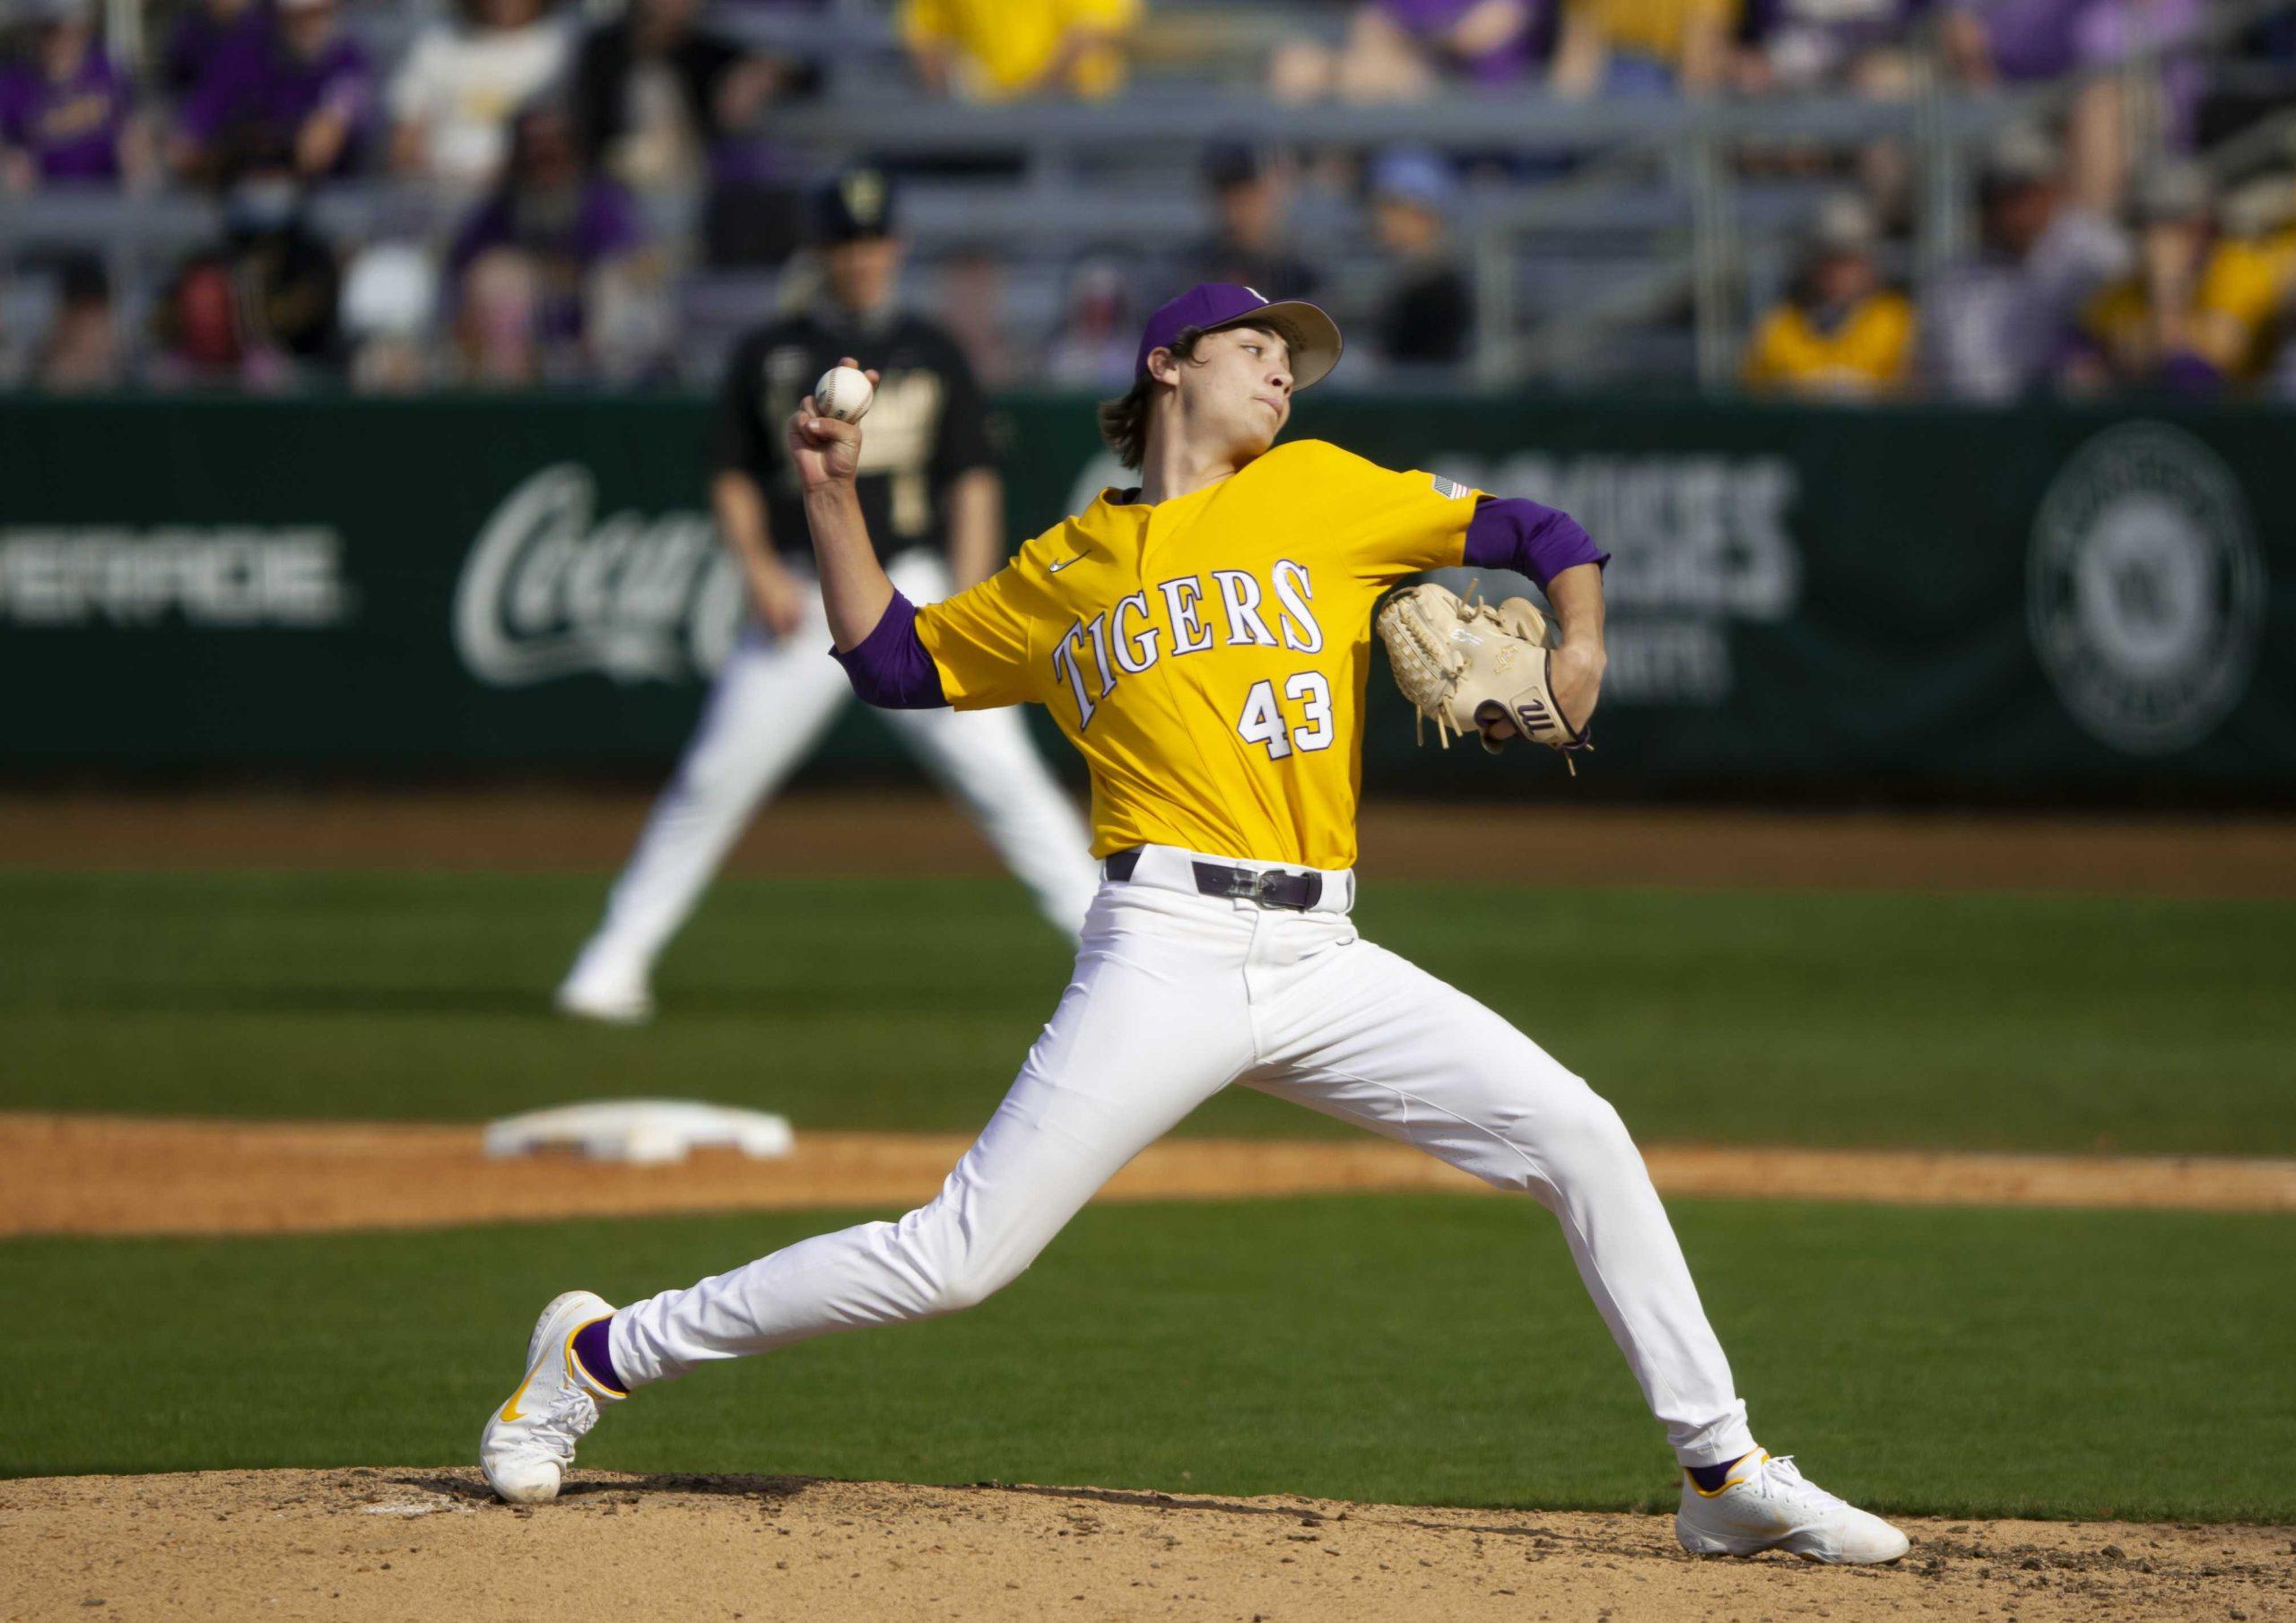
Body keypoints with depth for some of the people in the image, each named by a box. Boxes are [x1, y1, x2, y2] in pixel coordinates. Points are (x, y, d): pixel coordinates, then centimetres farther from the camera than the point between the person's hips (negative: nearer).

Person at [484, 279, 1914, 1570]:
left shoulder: (1324, 494, 14)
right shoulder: (1067, 571, 13)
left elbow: (1539, 533, 16)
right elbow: (893, 657, 23)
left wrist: (1580, 648, -3)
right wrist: (834, 496, 14)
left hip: (1322, 967, 3)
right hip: (1168, 956, -3)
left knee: (1580, 1138, -9)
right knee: (959, 1256, -9)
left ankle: (1725, 1477, 0)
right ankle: (601, 1354, 5)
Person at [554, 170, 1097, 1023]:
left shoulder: (932, 353, 9)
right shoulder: (769, 354, 9)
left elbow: (973, 481, 5)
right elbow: (734, 480, 10)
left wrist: (966, 601, -6)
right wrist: (759, 570, -8)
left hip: (910, 597, 0)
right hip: (800, 599, 0)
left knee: (1004, 775, -8)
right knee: (712, 782, -4)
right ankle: (615, 961, 3)